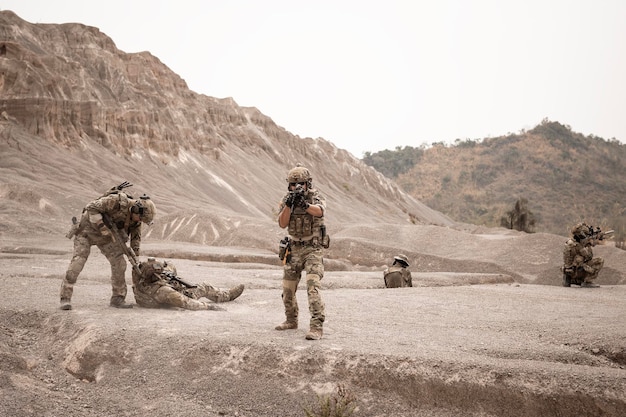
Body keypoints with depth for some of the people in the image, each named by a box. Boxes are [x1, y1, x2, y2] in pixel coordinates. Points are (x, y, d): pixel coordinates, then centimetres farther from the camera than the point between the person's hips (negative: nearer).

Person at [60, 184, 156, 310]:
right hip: (88, 229, -6)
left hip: (106, 237, 6)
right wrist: (103, 228, -33)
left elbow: (136, 236, 7)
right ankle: (65, 298, -9)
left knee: (119, 262, -5)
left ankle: (117, 298, 5)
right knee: (78, 261, -16)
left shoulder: (136, 216, -8)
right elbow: (91, 208, -30)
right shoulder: (116, 201, -31)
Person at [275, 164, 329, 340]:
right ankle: (291, 320, 32)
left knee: (313, 287, -19)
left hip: (313, 249, -5)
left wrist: (305, 205, -55)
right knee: (288, 289, 12)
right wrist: (289, 204, -26)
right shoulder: (286, 200, 1)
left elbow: (320, 211, -35)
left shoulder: (315, 197, -11)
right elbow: (282, 224, -11)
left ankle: (317, 326, -20)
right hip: (294, 249, 5)